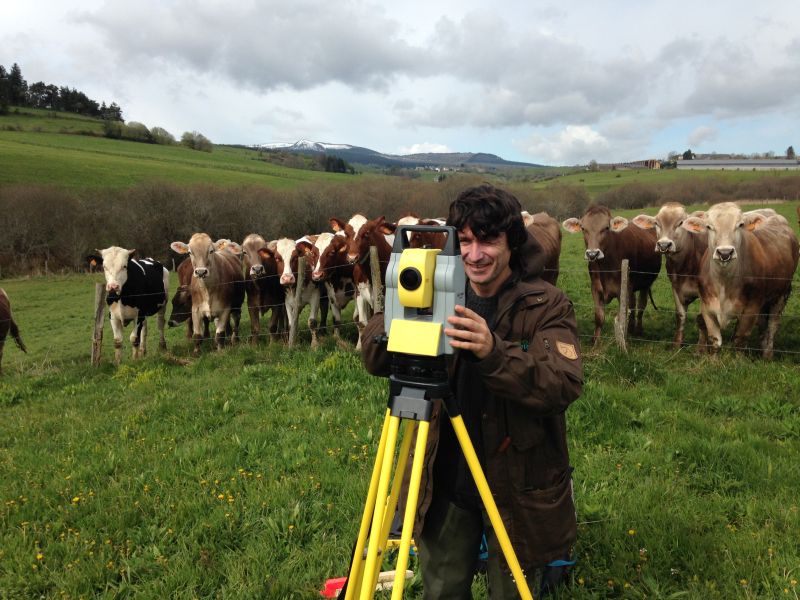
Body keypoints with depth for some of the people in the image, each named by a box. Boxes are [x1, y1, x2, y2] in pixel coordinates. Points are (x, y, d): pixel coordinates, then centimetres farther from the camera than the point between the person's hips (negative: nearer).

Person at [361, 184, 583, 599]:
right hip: (443, 486, 3)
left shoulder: (547, 306, -13)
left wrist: (493, 352, -42)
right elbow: (375, 363, -9)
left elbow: (565, 385, -27)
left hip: (518, 491, -3)